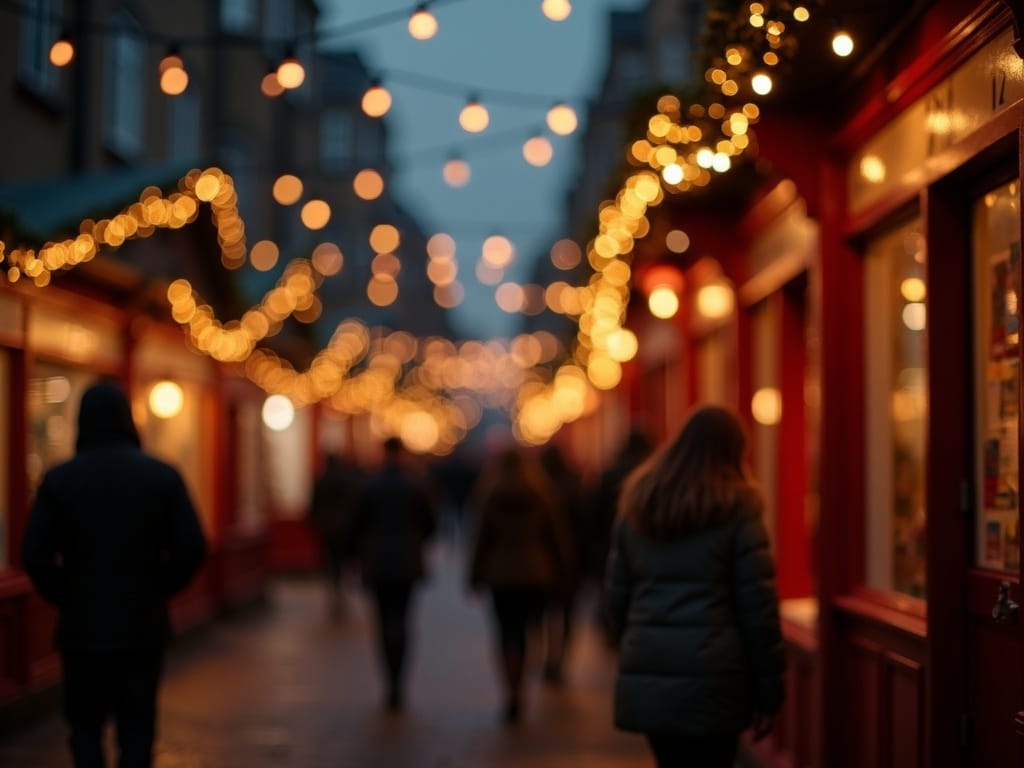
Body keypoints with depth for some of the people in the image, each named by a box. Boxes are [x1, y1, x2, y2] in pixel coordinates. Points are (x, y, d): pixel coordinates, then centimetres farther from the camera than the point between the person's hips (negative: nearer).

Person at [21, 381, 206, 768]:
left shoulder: (58, 479, -4)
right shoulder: (163, 476, -3)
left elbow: (35, 554, -8)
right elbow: (192, 548, -7)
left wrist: (64, 597, 5)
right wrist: (157, 591, 6)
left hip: (82, 626, 0)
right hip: (143, 627, 1)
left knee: (85, 724, 13)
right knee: (137, 728, 10)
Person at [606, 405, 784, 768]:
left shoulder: (635, 504, 10)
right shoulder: (736, 508, -5)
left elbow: (617, 595, 12)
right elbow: (758, 605, -6)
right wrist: (768, 691, -2)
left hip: (645, 677, 5)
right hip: (711, 679, -5)